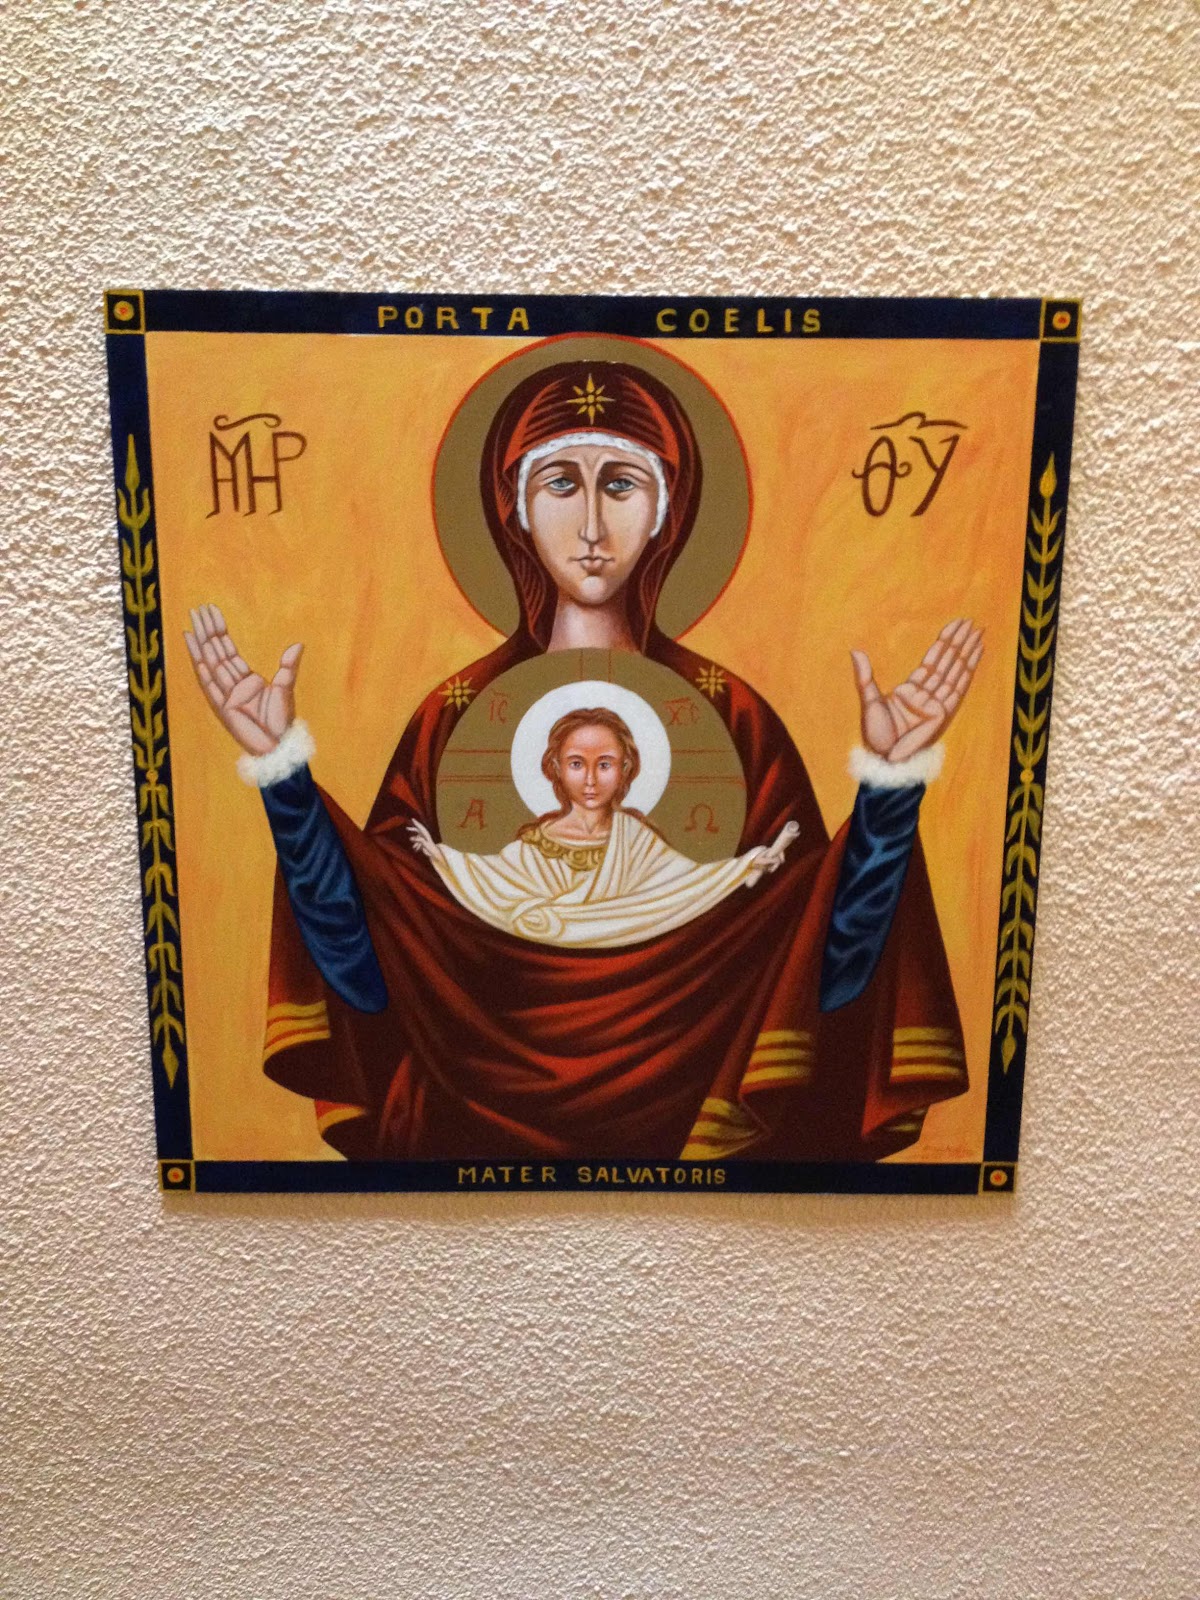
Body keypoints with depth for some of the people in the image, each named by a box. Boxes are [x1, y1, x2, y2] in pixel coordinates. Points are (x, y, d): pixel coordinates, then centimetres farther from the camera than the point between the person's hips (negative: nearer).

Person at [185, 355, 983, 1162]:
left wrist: (891, 783, -20)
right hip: (485, 1124, 1)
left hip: (692, 1121, 0)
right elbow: (366, 972, -11)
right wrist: (283, 770, -17)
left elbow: (823, 974, -10)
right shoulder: (454, 717, -2)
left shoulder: (731, 716, -4)